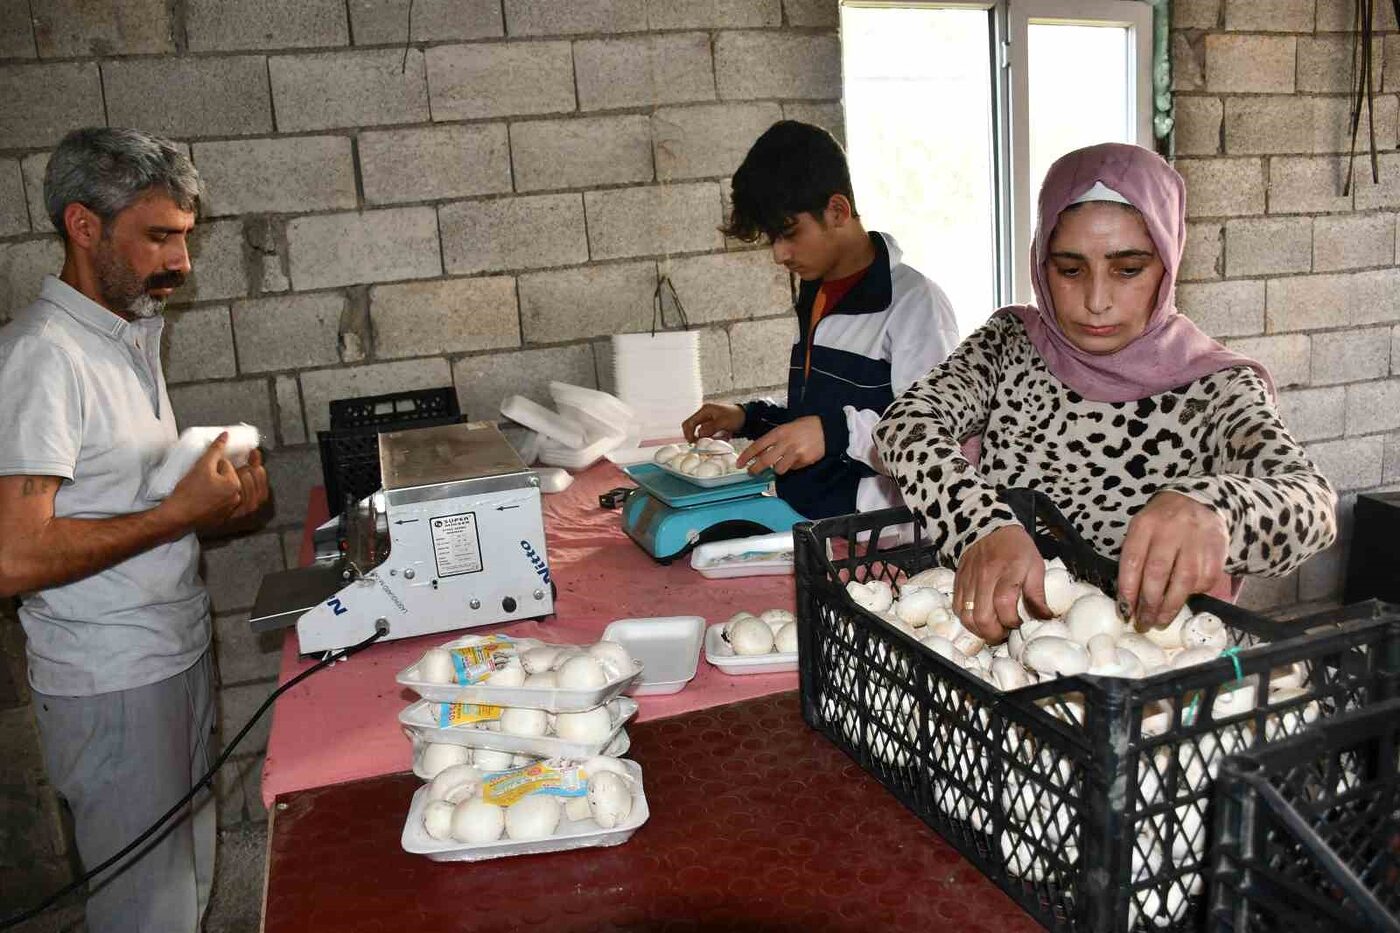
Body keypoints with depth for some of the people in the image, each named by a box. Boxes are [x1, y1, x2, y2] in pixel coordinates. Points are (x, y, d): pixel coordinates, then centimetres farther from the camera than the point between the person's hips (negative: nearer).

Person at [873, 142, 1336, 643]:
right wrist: (982, 526, -31)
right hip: (993, 625, -1)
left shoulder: (1215, 389, -2)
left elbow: (1312, 502, -17)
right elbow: (906, 424, -12)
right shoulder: (1010, 344, 4)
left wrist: (1207, 508, -39)